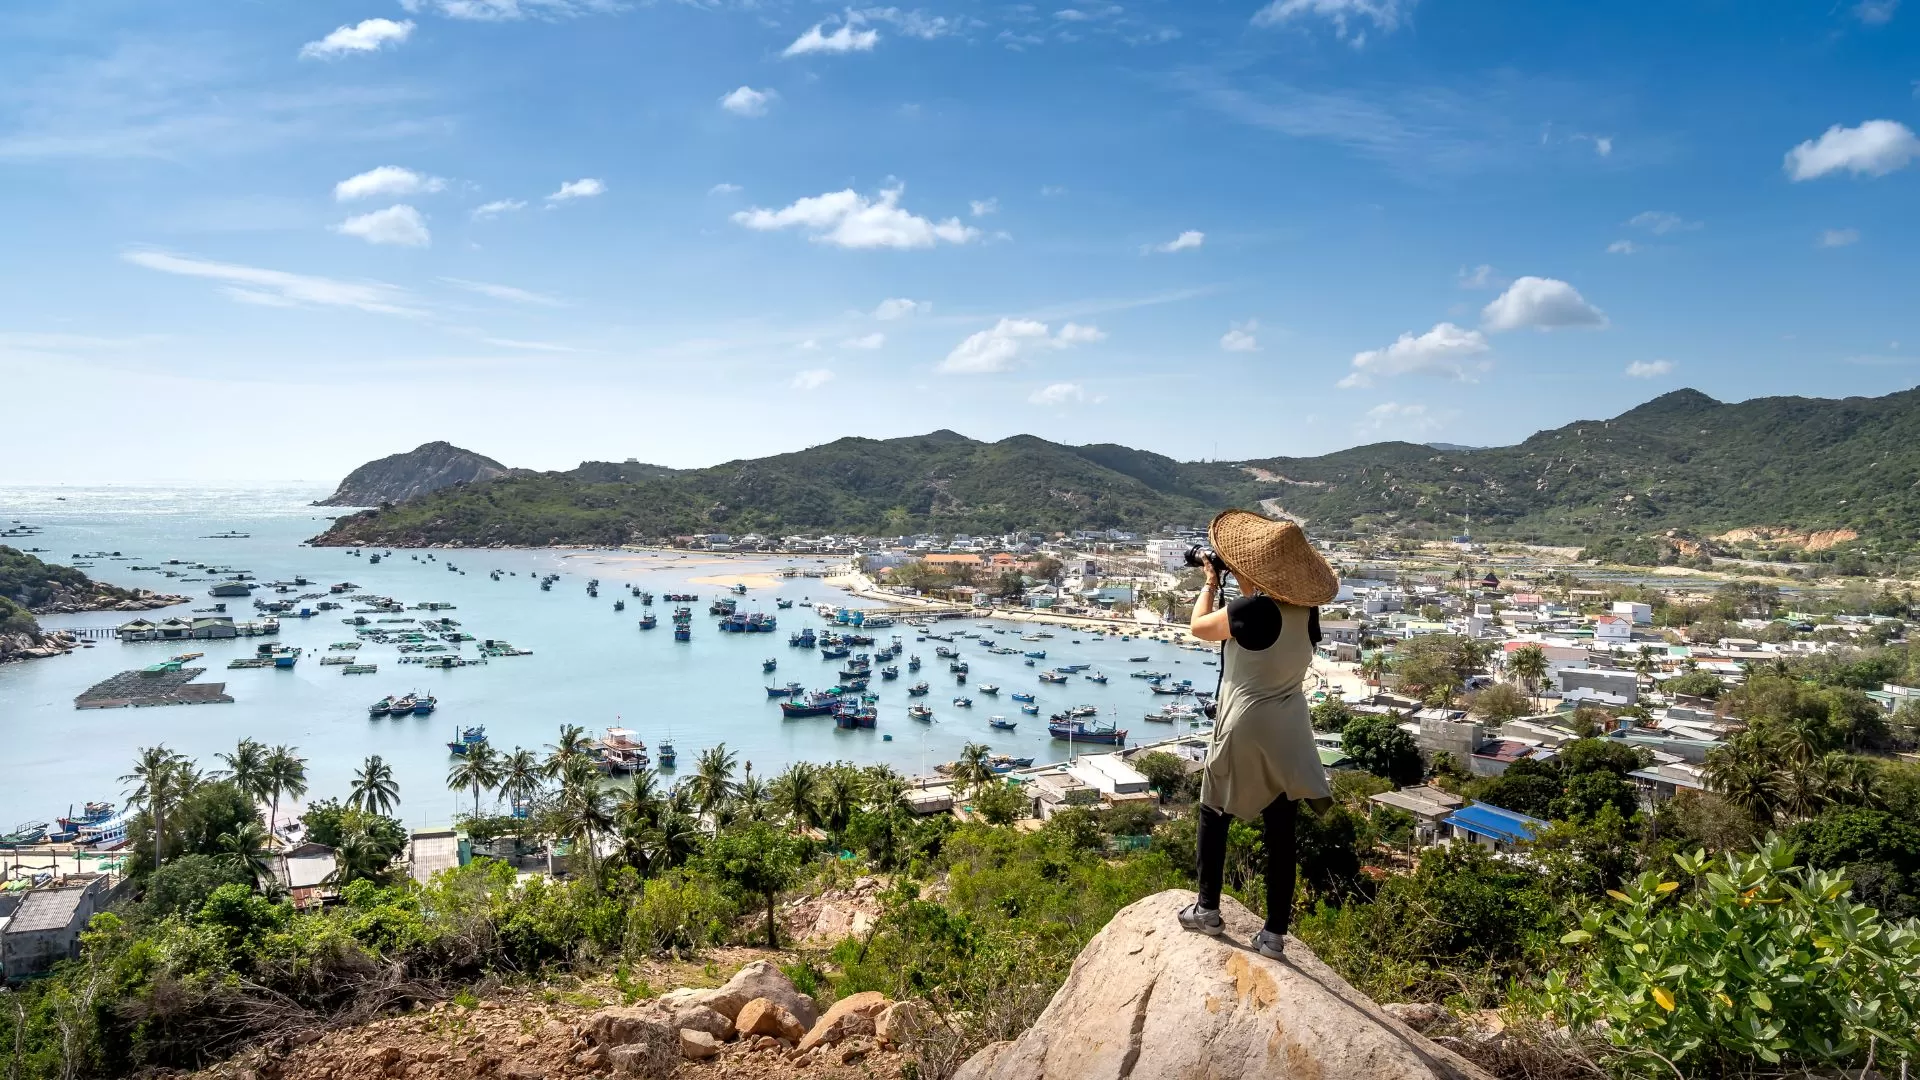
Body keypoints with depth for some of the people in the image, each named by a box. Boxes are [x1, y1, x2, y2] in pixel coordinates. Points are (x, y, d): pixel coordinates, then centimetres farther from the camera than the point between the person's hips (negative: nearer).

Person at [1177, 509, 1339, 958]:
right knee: (1281, 833, 9)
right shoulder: (1306, 611, -1)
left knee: (1213, 813, 16)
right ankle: (1274, 934, 16)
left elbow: (1199, 626, -4)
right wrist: (1244, 587, 12)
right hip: (1289, 734, 6)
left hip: (1246, 731, -6)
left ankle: (1207, 909, 22)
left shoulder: (1251, 610, -20)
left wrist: (1211, 582, 8)